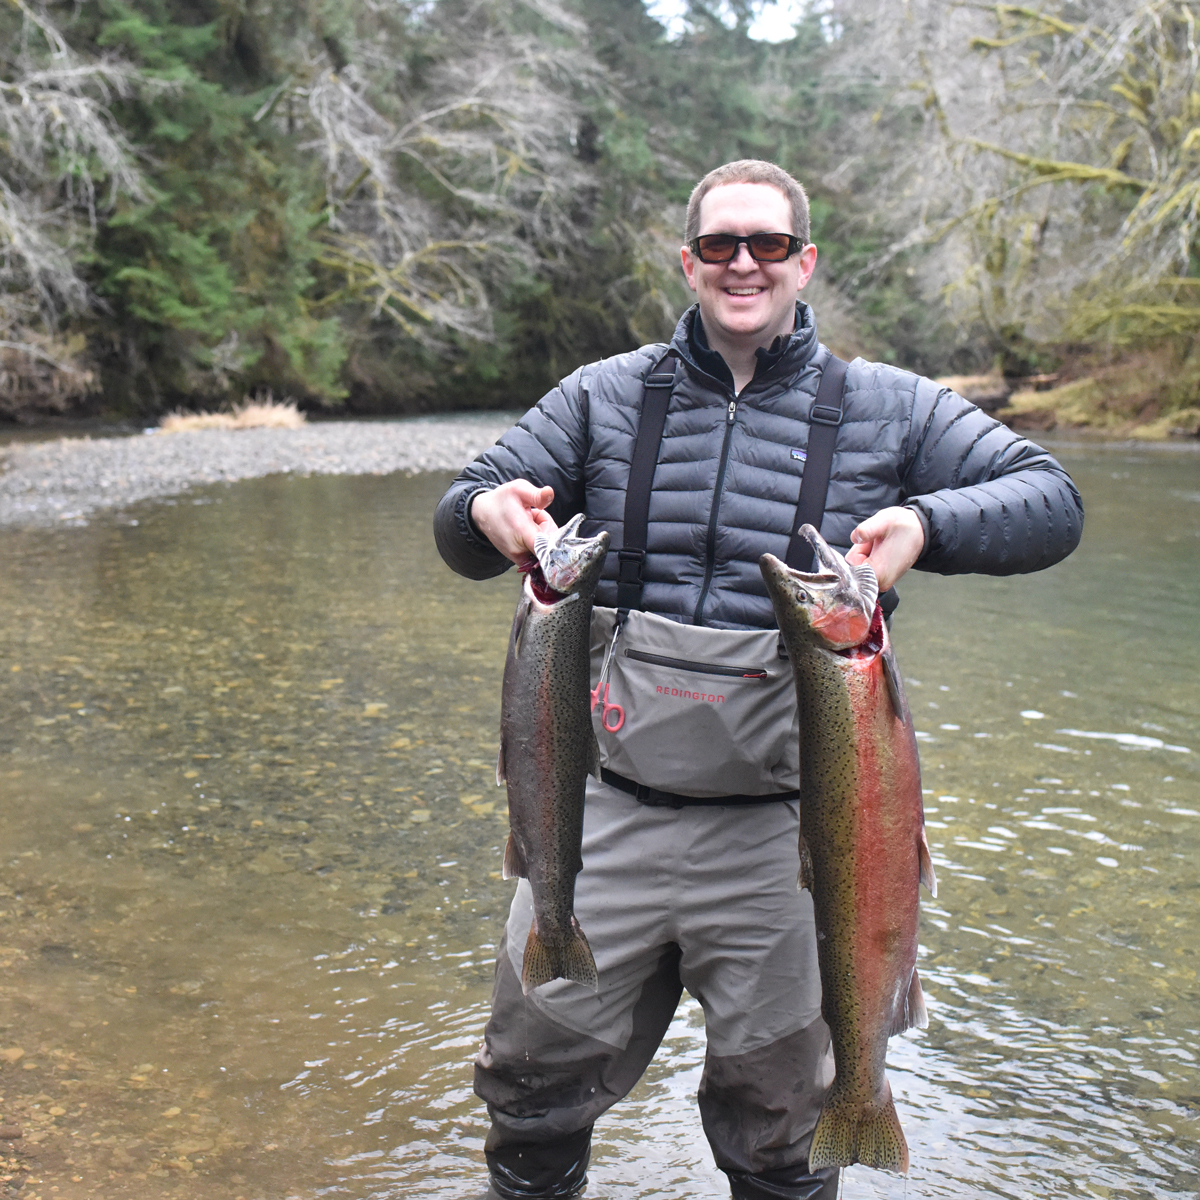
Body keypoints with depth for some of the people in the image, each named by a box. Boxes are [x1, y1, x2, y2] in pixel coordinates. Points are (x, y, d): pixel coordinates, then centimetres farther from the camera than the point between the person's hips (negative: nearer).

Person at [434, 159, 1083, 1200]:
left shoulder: (887, 409, 3)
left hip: (776, 834, -1)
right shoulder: (603, 396, 6)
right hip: (604, 810, 2)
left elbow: (1052, 501, 0)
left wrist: (925, 523, -20)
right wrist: (489, 512, -17)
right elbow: (461, 531, 8)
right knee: (531, 1084, 13)